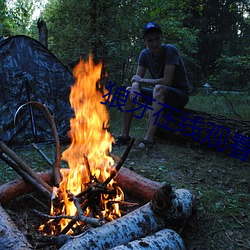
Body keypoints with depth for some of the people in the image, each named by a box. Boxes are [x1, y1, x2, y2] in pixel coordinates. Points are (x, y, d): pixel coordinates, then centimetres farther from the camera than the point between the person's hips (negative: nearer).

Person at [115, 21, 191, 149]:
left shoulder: (170, 50, -21)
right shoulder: (145, 54, -3)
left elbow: (166, 81, -28)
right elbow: (137, 78, -3)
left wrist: (141, 80, -17)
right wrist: (135, 86, -28)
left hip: (180, 94, -6)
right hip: (161, 95, 7)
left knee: (159, 88, -37)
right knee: (129, 91, -6)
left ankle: (149, 138, -38)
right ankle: (124, 135, -10)